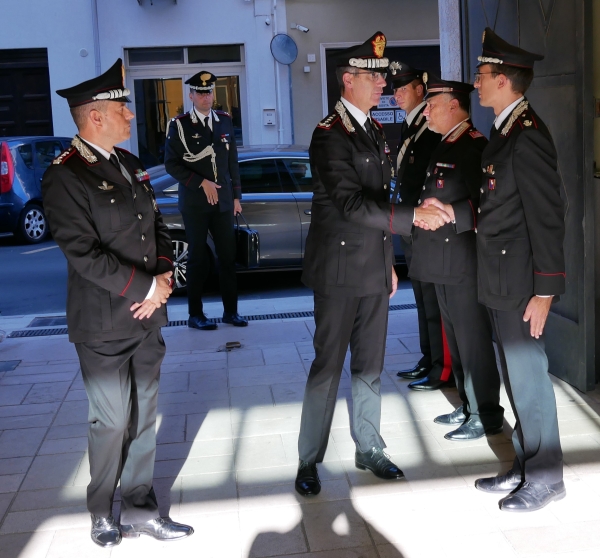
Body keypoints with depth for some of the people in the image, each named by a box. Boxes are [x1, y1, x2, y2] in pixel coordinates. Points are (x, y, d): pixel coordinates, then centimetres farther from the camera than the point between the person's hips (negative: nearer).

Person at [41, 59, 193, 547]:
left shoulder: (130, 165, 10)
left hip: (148, 317, 7)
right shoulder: (65, 176, -14)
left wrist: (164, 274, -2)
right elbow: (84, 254, -21)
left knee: (144, 418, 13)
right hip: (104, 326, -7)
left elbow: (157, 226, 16)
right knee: (112, 422, 6)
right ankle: (103, 515, 28)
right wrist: (146, 288, -18)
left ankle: (141, 508, 27)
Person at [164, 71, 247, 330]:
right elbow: (171, 164, -7)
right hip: (194, 203, -3)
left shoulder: (225, 121, 9)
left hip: (223, 201, 4)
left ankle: (230, 311, 14)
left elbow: (232, 161, 12)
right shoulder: (179, 125, -3)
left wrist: (236, 196, 10)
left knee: (228, 256, 4)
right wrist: (201, 183, -14)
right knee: (197, 258, 2)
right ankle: (195, 314, 11)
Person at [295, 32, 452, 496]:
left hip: (375, 270, 7)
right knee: (328, 367, 0)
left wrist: (389, 263, 18)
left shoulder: (375, 131, 13)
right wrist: (413, 216, -30)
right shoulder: (330, 135, -14)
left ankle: (369, 449, 27)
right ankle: (309, 462, 12)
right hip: (340, 271, -7)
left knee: (370, 366, 14)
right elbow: (351, 204, -25)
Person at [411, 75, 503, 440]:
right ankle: (468, 406, 29)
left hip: (464, 260, -10)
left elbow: (486, 203, -21)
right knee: (456, 337, 16)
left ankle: (486, 416, 9)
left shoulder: (474, 146, -14)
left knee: (473, 339, -2)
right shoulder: (446, 146, 16)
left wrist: (451, 212, -32)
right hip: (444, 260, 10)